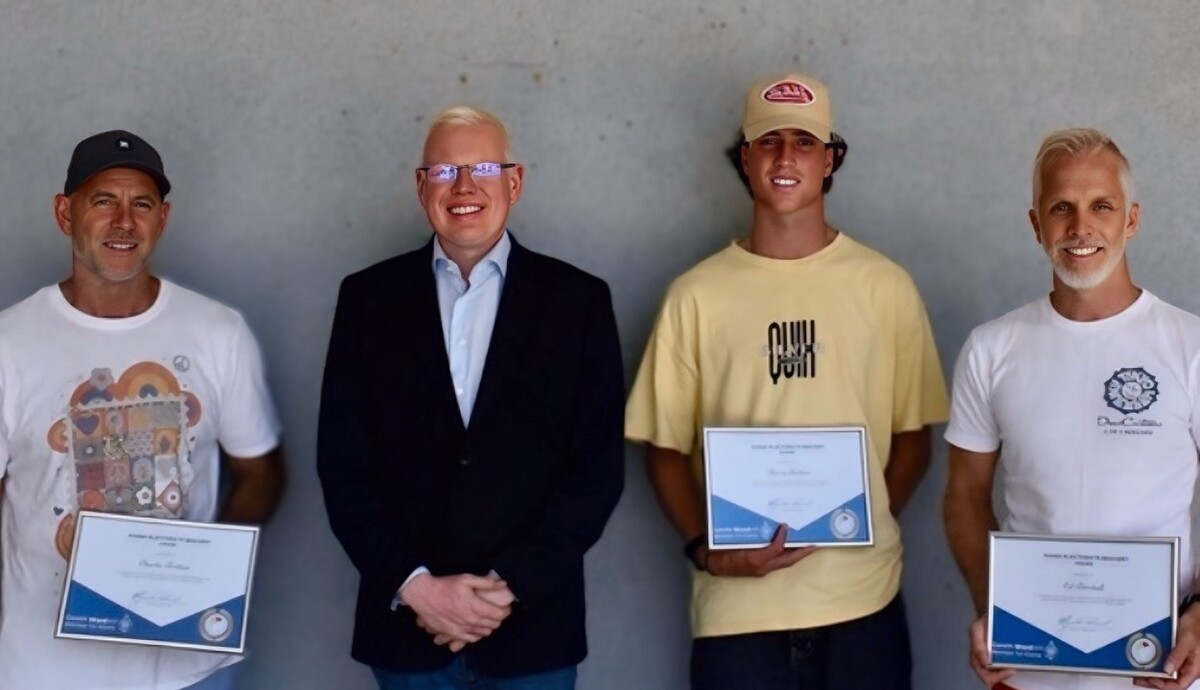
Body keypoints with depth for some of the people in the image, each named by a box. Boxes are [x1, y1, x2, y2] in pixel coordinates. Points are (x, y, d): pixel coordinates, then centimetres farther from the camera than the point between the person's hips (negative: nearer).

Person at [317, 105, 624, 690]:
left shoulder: (578, 300, 1)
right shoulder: (369, 297, 4)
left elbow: (599, 466, -3)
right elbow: (343, 463, 1)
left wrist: (510, 587, -10)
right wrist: (415, 587, -9)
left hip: (532, 628, -1)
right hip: (405, 623, 1)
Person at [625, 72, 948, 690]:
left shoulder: (886, 286, 3)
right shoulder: (696, 294, 2)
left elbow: (913, 433, 8)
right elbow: (665, 446, 5)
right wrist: (705, 547, -9)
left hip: (862, 601, 1)